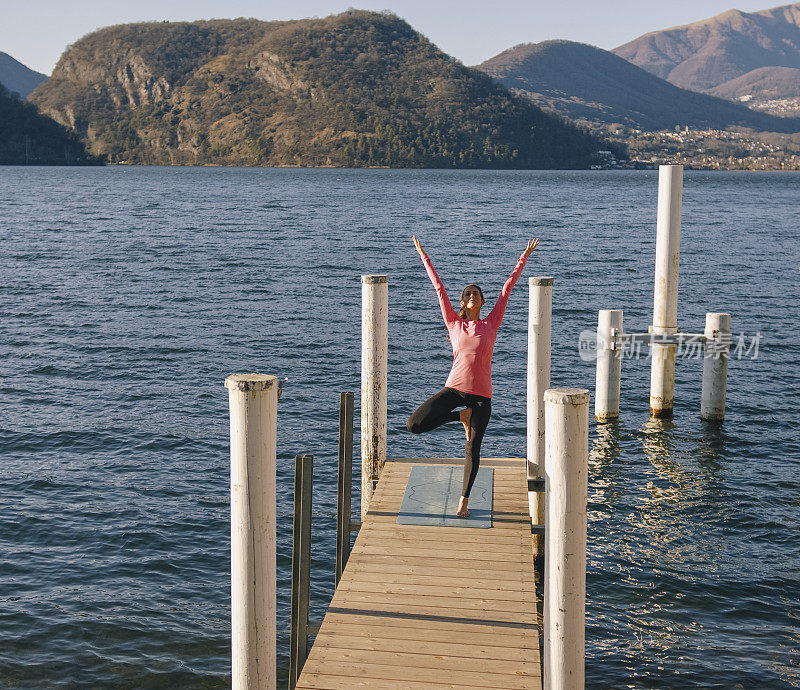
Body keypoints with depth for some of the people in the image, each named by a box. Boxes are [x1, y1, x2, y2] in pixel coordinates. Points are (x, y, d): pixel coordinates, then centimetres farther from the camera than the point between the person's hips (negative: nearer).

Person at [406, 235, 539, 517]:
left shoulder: (490, 324, 6)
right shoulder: (454, 323, 6)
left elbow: (507, 288, 9)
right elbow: (439, 287, 9)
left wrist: (524, 258, 13)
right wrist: (423, 255, 14)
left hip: (481, 396, -1)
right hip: (453, 389, 1)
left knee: (472, 451, 2)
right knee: (414, 425, -13)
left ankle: (464, 500, 19)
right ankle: (461, 416, 11)